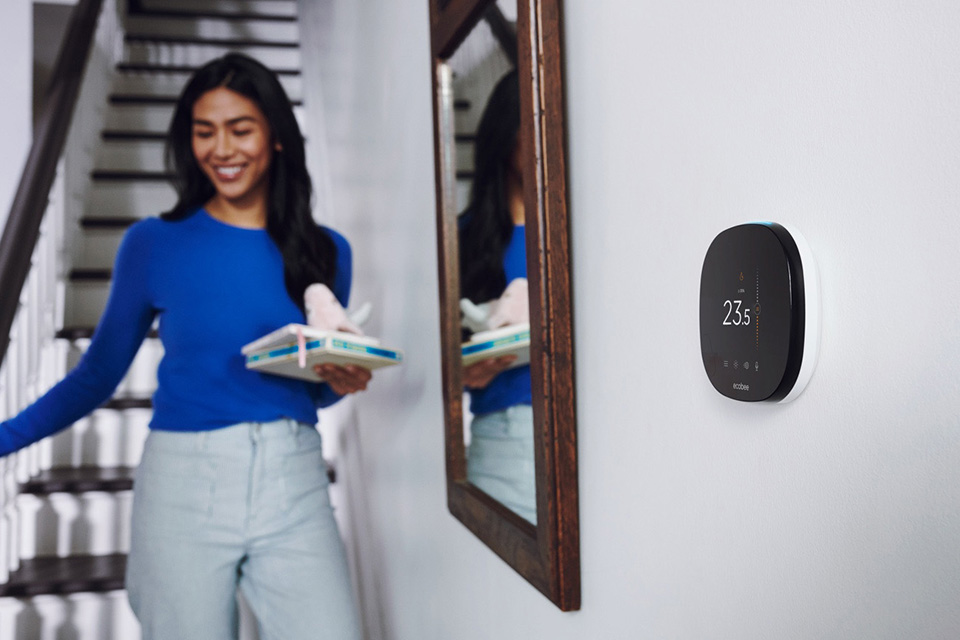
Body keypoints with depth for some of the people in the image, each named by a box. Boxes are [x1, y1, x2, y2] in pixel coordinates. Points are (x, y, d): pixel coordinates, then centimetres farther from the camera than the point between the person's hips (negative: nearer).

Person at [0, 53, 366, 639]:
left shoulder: (326, 252, 6)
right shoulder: (153, 244, 1)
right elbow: (98, 374, 6)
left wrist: (340, 383, -6)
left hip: (293, 487, 1)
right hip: (183, 484, -1)